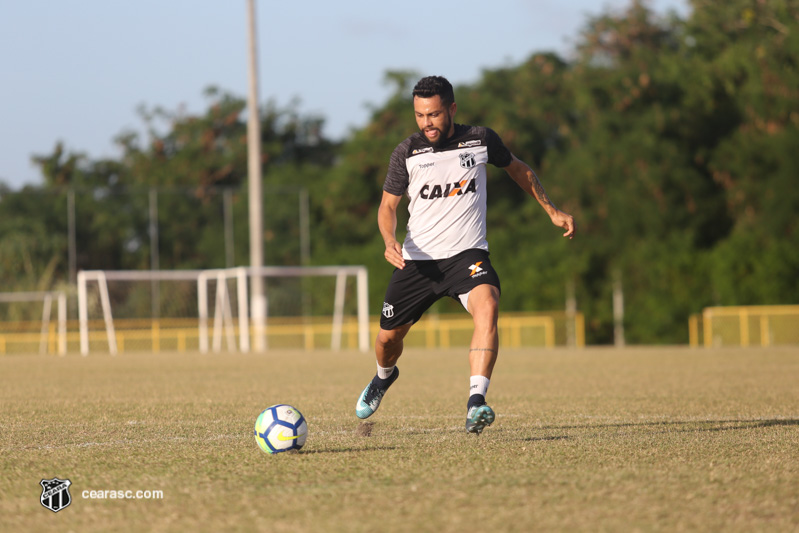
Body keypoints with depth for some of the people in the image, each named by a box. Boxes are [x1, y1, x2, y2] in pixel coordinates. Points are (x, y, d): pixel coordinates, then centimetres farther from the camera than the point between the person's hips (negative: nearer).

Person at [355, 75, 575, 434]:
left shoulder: (480, 140, -2)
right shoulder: (406, 153, -3)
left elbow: (518, 170, 18)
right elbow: (388, 205, 6)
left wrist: (551, 211, 19)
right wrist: (390, 241, -15)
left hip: (466, 255, -1)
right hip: (418, 258, 2)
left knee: (487, 306, -32)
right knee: (388, 338, 10)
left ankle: (476, 404, -41)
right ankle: (384, 376, 49)